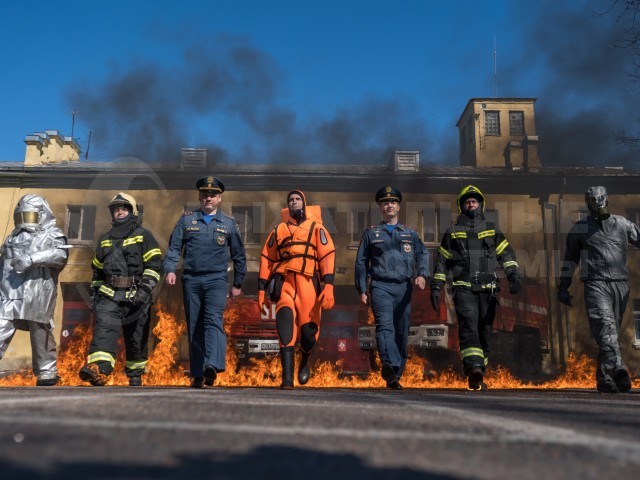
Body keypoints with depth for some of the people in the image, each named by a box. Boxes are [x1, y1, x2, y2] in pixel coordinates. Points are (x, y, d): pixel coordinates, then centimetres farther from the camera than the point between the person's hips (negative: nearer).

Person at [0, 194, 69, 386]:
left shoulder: (52, 235, 4)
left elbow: (60, 255, -16)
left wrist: (32, 258, -25)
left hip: (37, 297, -4)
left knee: (41, 334, 3)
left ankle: (47, 373, 16)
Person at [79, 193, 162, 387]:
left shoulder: (143, 236, 6)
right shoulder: (104, 240, 21)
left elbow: (154, 265, -4)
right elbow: (97, 270, 27)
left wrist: (144, 289, -15)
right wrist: (95, 294, 20)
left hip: (135, 297, -3)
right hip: (109, 295, 3)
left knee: (136, 338, 4)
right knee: (104, 329, -19)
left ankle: (135, 377, 18)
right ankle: (98, 371, -34)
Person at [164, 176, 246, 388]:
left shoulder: (229, 223, 9)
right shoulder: (187, 219, 11)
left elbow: (238, 256, 13)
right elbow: (174, 247, 7)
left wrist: (238, 283, 10)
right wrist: (170, 269, -9)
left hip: (216, 279, -2)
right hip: (191, 280, 2)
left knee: (213, 319, -21)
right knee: (194, 327, 4)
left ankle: (212, 366, -35)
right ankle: (197, 375, 11)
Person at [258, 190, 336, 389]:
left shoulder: (315, 228, 11)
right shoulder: (278, 230, 20)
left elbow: (328, 256, 1)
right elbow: (266, 260, 20)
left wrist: (328, 286, -12)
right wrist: (262, 290, 13)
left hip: (308, 285, -1)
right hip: (284, 284, 1)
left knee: (309, 330, -4)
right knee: (285, 318, -22)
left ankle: (305, 361, 32)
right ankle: (287, 377, -21)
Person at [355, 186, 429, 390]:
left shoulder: (410, 233, 18)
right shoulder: (371, 233, 14)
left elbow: (423, 255, 9)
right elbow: (361, 262, 13)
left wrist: (422, 274, -11)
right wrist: (362, 290, 6)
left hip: (404, 288, 2)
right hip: (381, 287, -2)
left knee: (402, 332, 2)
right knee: (385, 326, -22)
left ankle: (395, 376, 10)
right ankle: (390, 366, -37)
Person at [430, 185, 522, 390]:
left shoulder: (492, 230, 18)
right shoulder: (452, 232, 15)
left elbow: (506, 254, 8)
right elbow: (442, 261, 16)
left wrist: (514, 274, -9)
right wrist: (436, 287, 10)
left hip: (488, 289, 2)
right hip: (463, 288, -2)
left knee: (485, 331, 2)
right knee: (469, 326, -21)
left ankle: (477, 376, 11)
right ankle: (474, 369, -34)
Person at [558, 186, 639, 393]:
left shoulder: (622, 224, 17)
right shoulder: (579, 228, 13)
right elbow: (570, 259, 16)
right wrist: (563, 287, 13)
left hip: (621, 284, 3)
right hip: (595, 284, -3)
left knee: (611, 330, 7)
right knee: (605, 325, -22)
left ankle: (604, 378, 16)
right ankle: (617, 369, -36)